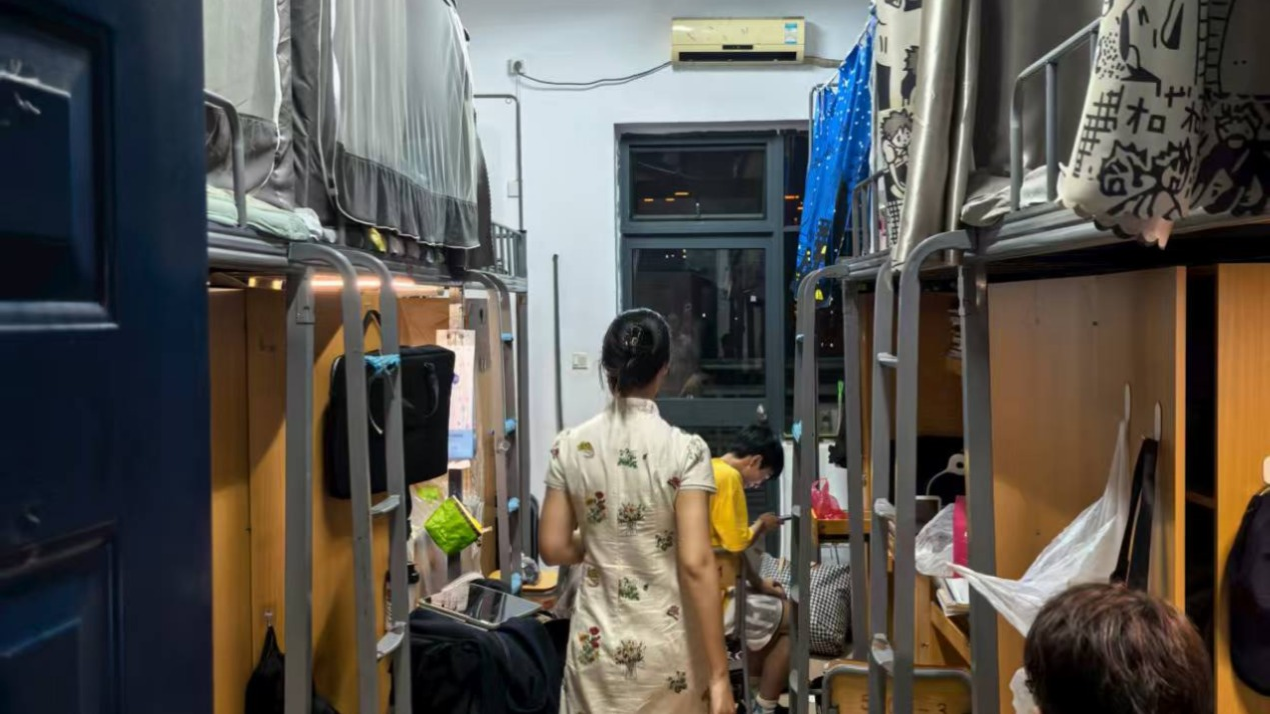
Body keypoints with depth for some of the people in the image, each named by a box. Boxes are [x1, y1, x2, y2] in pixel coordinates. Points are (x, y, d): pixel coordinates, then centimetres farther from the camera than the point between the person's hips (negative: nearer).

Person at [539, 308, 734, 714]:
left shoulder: (570, 447, -4)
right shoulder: (685, 450, -13)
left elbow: (554, 549, 1)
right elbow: (695, 562, -18)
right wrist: (719, 672, -14)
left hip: (598, 642, 3)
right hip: (669, 645, -2)